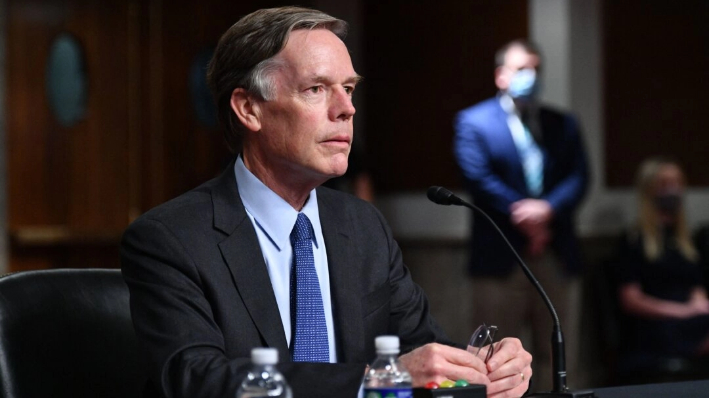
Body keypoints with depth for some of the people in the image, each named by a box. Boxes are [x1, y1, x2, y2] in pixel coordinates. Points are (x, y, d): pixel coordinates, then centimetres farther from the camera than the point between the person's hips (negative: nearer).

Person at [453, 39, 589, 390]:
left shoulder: (562, 124, 15)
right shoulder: (473, 122, 2)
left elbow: (578, 177, 3)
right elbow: (479, 178, -10)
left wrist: (547, 208, -16)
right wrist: (523, 214, -15)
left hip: (557, 256, 4)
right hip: (500, 255, -4)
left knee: (558, 357, 6)